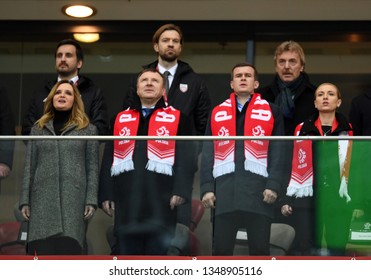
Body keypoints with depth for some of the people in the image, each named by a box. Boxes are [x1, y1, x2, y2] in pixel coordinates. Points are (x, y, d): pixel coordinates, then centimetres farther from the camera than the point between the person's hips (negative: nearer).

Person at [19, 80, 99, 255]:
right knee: (42, 251, -8)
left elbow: (92, 168, 6)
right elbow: (29, 167, 14)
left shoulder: (88, 130, 12)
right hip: (43, 198, 2)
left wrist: (91, 200, -4)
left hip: (73, 198, -2)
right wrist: (25, 200, 6)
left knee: (69, 249, -12)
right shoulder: (38, 129, 18)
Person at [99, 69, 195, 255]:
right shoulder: (120, 119, 19)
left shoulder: (178, 119, 9)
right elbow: (108, 158, 15)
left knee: (158, 252, 1)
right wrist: (106, 194, 6)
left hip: (161, 200, -3)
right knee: (126, 253, 5)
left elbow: (185, 158, -1)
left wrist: (181, 190, -14)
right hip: (126, 201, 3)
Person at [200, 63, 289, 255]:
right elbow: (208, 154, 12)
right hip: (224, 191, 2)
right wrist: (207, 187, 2)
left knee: (260, 249, 2)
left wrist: (274, 185, -9)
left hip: (259, 191, -2)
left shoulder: (272, 112, 10)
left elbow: (278, 153, 3)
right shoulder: (217, 113, 16)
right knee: (221, 249, 2)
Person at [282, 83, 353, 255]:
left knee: (337, 248, 1)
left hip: (339, 198, 0)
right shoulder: (303, 130, 7)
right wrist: (289, 198, 1)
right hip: (310, 198, 0)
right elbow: (295, 166, 6)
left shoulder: (349, 131, 7)